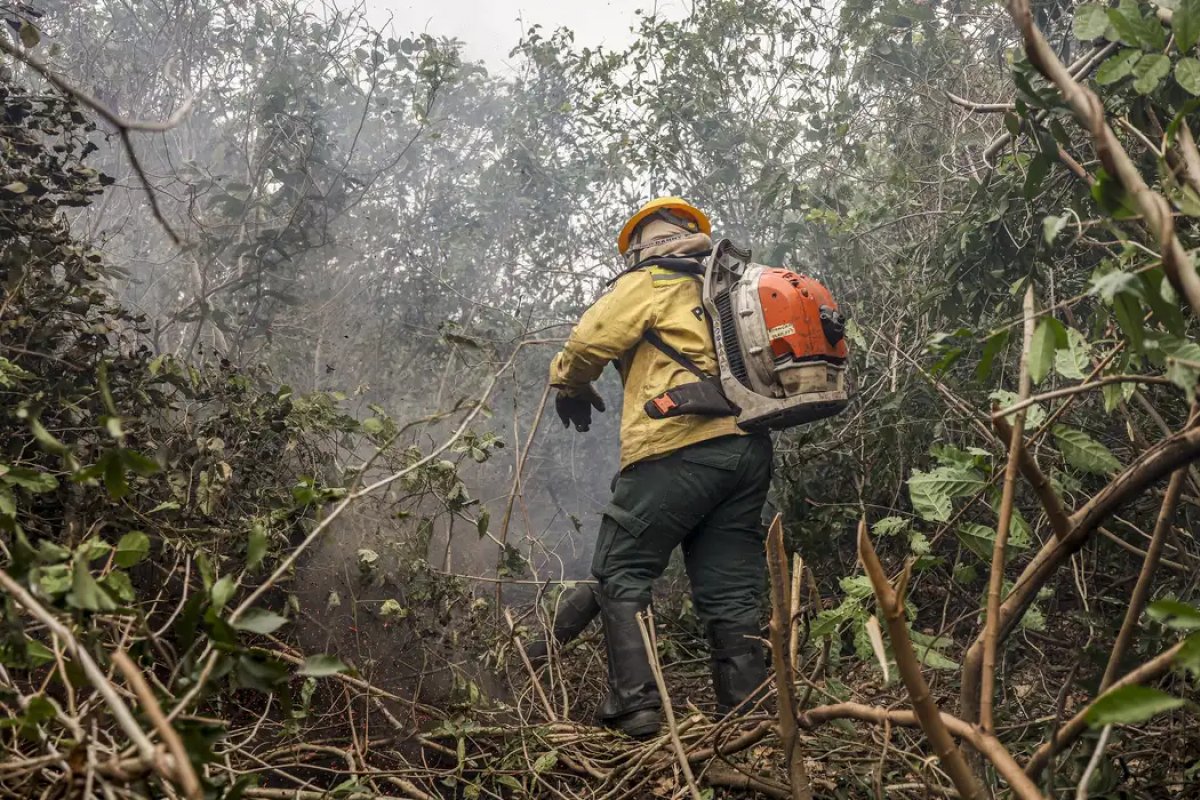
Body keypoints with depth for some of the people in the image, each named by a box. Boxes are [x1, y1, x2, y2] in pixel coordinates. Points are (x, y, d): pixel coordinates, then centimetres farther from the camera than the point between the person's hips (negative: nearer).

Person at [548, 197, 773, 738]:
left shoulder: (649, 282, 6)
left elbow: (588, 342, -1)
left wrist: (568, 385, 18)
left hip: (679, 447, -7)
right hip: (749, 448, 7)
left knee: (622, 572, 2)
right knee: (731, 593, 7)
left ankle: (634, 707, -5)